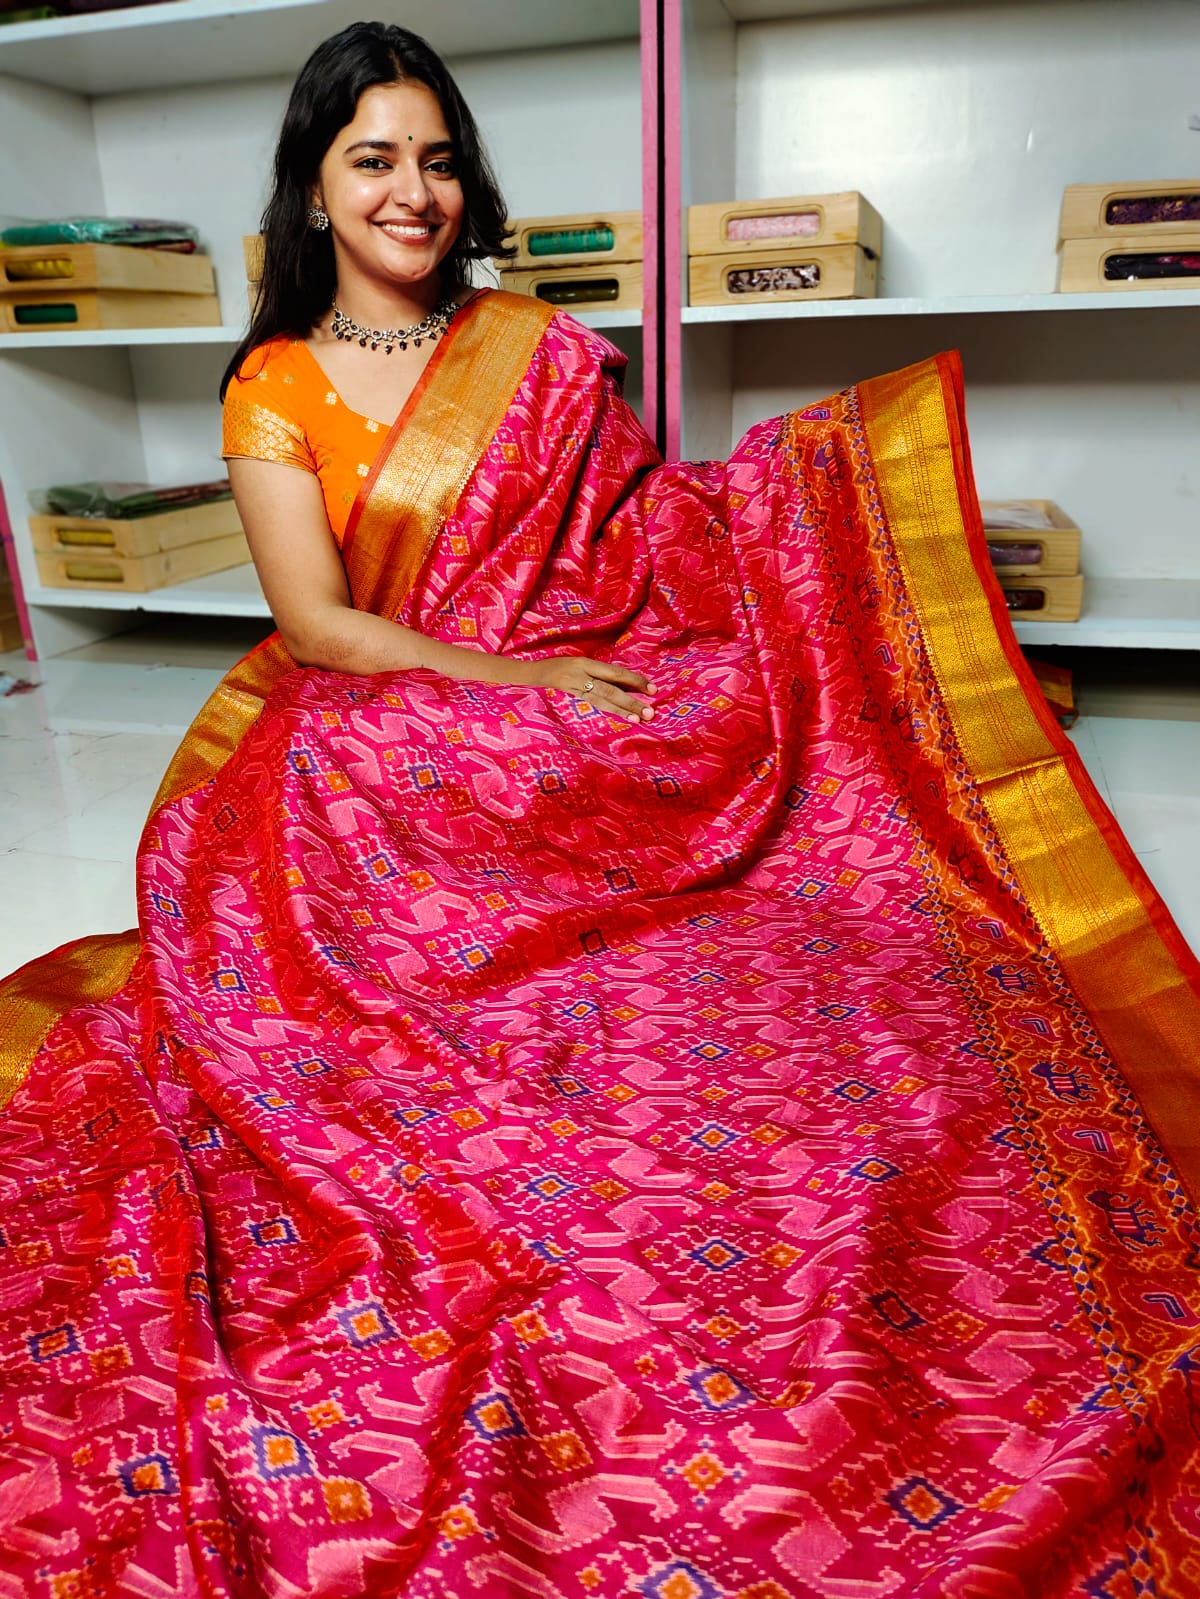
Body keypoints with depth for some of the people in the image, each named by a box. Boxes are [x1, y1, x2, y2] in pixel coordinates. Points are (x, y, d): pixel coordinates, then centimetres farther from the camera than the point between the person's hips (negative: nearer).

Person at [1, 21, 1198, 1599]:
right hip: (384, 777, -1)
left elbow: (658, 526, 13)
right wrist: (508, 677, -14)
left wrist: (842, 446, 7)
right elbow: (314, 622, -3)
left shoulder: (537, 351, 14)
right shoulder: (276, 389, 8)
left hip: (605, 748, 2)